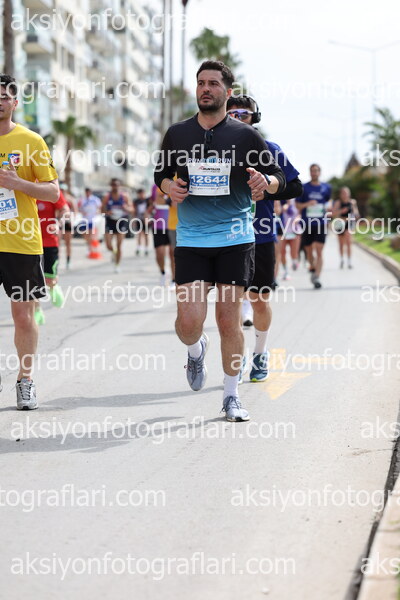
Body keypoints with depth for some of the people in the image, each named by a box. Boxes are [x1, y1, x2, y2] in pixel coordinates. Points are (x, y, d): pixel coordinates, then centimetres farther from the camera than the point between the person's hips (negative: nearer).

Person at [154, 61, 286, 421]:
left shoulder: (246, 136, 1)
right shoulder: (177, 134, 6)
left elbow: (279, 178, 7)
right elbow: (161, 173, 20)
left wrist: (266, 182, -16)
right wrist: (168, 186, -3)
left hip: (235, 240, -1)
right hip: (191, 240, 1)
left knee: (230, 320, 0)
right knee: (189, 322, -9)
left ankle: (231, 396, 15)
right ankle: (197, 351, 28)